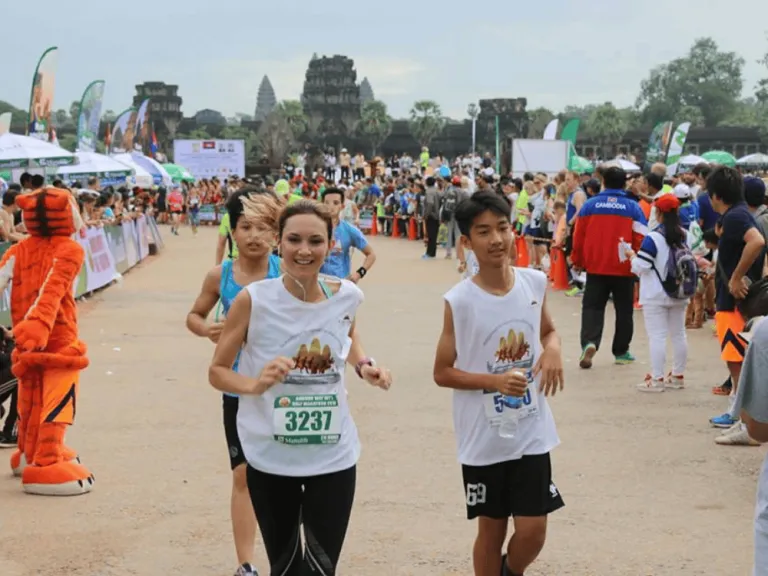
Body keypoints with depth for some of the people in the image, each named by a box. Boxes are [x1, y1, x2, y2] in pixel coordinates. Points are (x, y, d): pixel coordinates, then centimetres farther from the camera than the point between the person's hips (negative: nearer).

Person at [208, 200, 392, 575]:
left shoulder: (346, 296, -5)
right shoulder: (253, 300, -15)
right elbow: (217, 371, -6)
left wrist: (364, 366, 0)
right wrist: (254, 384, -26)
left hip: (334, 456, 2)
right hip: (271, 457, -1)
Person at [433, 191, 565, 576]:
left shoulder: (535, 283, -3)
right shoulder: (458, 301, -13)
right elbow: (442, 373, -7)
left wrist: (553, 349, -7)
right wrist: (495, 381, -21)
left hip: (532, 432, 2)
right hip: (483, 439, -2)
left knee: (532, 532, 3)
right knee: (491, 530, 11)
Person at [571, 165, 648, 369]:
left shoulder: (590, 205, -1)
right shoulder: (633, 208, -2)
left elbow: (578, 236, 1)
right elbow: (641, 239, -4)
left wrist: (577, 261, 14)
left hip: (596, 267, 0)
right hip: (624, 269, 0)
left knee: (592, 307, 4)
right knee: (624, 310, 13)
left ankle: (589, 342, -19)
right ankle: (621, 352, 19)